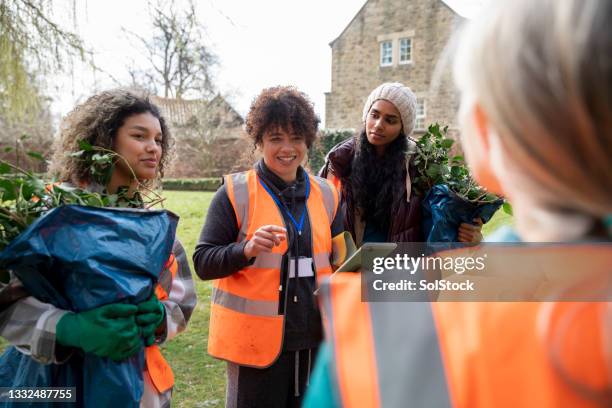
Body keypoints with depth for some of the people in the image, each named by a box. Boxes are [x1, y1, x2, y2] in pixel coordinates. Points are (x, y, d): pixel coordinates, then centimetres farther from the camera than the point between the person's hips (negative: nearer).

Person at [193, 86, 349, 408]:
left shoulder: (325, 194, 7)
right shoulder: (235, 193, -7)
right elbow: (203, 263, -9)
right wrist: (248, 249, -25)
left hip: (313, 338, 5)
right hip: (255, 342, -4)